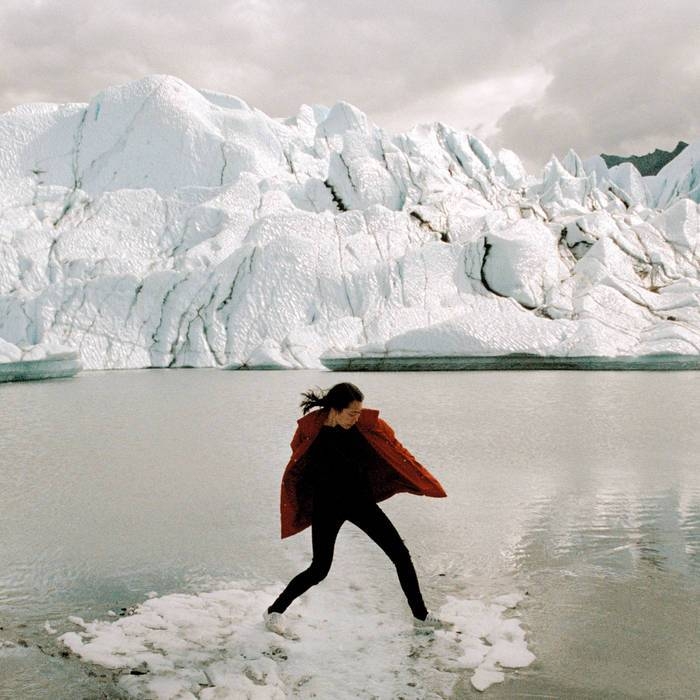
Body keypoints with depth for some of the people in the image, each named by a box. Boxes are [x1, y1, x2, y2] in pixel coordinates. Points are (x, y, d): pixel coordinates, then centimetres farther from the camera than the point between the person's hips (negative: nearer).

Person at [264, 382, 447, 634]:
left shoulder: (366, 424, -13)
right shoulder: (309, 430, -16)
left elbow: (395, 451, -2)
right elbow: (298, 467, 1)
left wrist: (426, 483, 5)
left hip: (361, 500, 3)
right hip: (327, 506, -2)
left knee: (401, 555, -1)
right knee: (319, 569, -2)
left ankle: (421, 615, 15)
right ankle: (274, 611, 20)